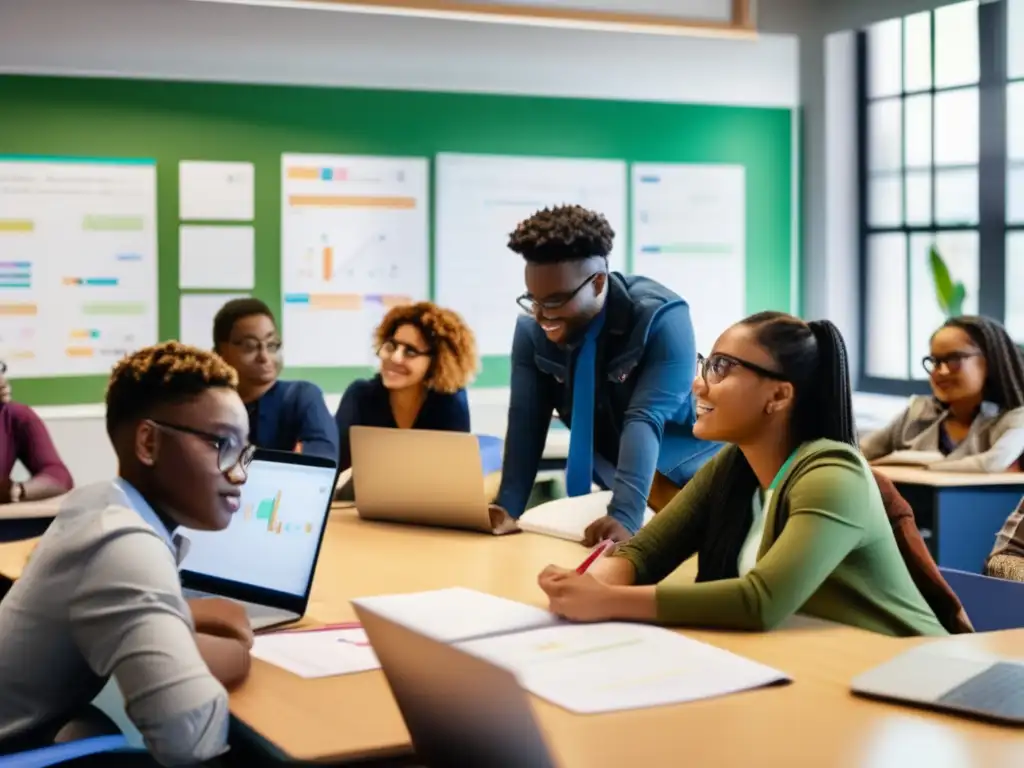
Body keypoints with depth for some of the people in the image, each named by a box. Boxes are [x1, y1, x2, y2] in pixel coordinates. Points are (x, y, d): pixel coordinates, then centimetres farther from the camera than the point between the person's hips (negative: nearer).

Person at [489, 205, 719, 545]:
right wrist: (507, 507, -31)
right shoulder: (531, 329, -13)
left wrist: (624, 516, -48)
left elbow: (646, 421, -36)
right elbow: (526, 423, -17)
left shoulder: (661, 318, -27)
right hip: (611, 479, 4)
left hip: (684, 476, -4)